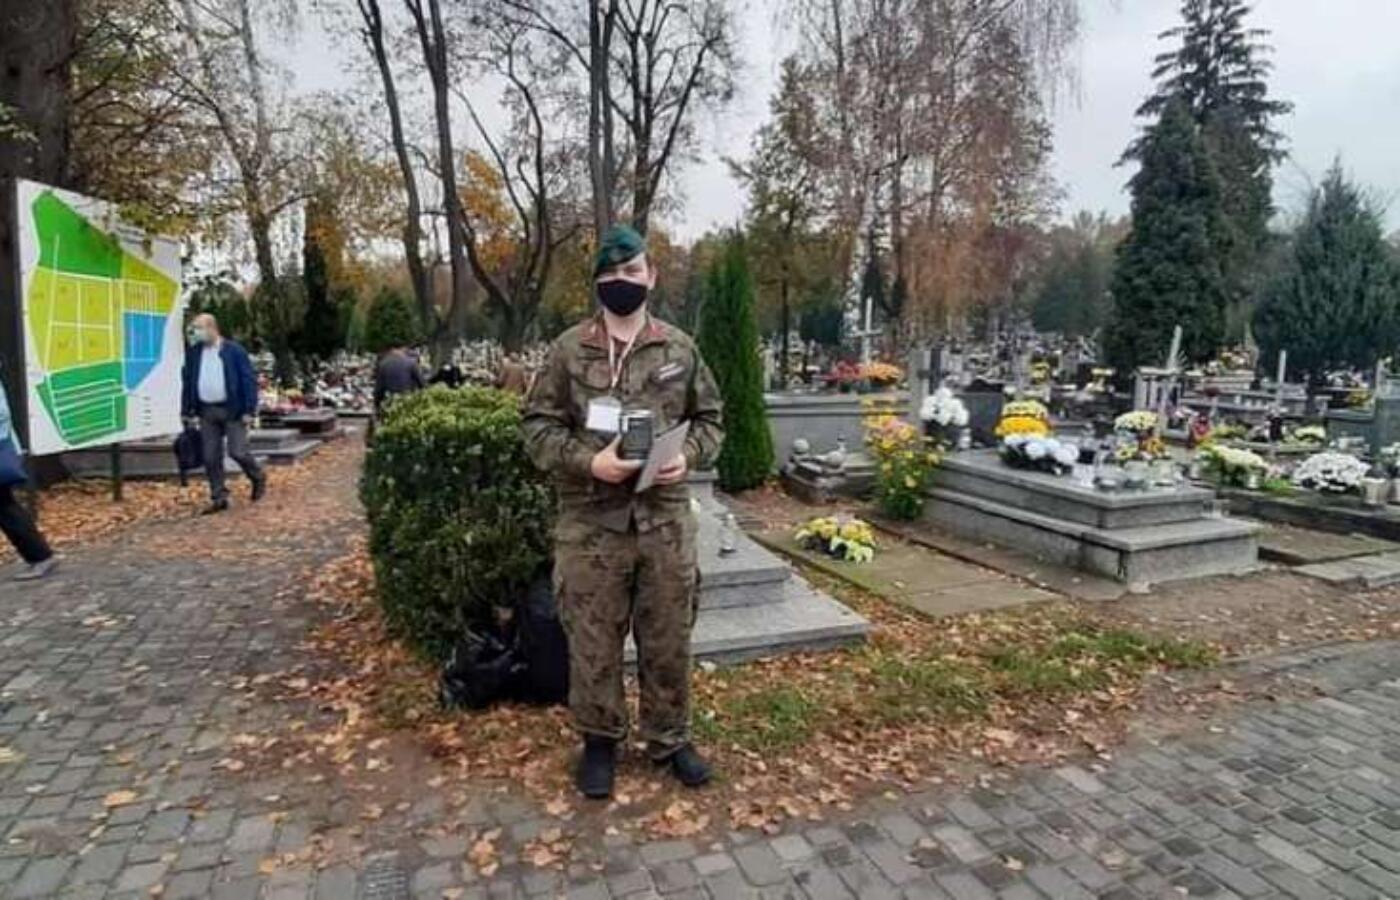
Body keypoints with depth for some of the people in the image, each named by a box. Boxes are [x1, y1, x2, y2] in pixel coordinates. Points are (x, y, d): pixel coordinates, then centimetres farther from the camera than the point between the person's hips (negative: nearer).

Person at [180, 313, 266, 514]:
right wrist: (188, 412, 10)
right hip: (207, 412, 5)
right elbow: (188, 383, 14)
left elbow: (249, 381, -7)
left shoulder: (234, 351, -6)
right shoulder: (193, 353, 8)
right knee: (211, 458, 5)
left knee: (238, 452, -6)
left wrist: (249, 411, -13)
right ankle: (218, 498, 14)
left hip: (232, 410, -5)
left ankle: (258, 479, 22)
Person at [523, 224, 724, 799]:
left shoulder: (680, 348, 7)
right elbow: (539, 427, -1)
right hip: (591, 523, -1)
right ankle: (599, 740, 32)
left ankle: (669, 739, 34)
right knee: (593, 641, 10)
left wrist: (689, 455, -8)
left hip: (666, 520, 2)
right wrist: (588, 461, -17)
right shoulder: (569, 349, 1)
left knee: (669, 639, 13)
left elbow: (709, 418, 12)